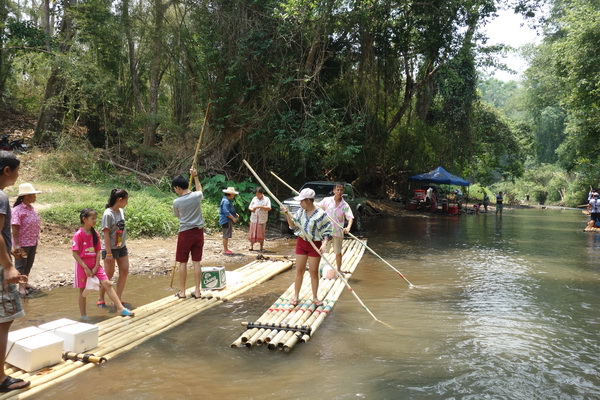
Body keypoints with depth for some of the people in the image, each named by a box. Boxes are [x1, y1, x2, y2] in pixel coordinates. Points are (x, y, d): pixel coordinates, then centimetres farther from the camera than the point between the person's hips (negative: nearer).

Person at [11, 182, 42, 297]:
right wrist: (16, 245, -21)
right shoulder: (17, 210, -17)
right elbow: (15, 228, -19)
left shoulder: (31, 208, 7)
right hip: (22, 243, -8)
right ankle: (21, 287, 14)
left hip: (33, 242, 8)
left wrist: (36, 240, 18)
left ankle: (26, 283, 32)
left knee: (29, 264, 18)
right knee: (20, 265, 5)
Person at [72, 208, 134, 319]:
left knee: (107, 284, -6)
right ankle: (83, 316, 20)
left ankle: (120, 308, -8)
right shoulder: (78, 235, -12)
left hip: (94, 265, 5)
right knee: (83, 290, 7)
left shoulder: (95, 234, 4)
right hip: (82, 265, -4)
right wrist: (85, 268, -17)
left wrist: (96, 267, -6)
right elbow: (75, 253, -13)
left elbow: (98, 251, 5)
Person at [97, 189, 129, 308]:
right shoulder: (108, 214, -17)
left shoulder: (121, 211, 5)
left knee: (125, 271, 4)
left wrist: (124, 245, 13)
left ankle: (118, 298, 15)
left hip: (122, 247, 7)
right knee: (109, 274, 3)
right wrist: (108, 253, -21)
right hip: (110, 248, -7)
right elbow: (106, 234, -19)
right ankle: (100, 299, 21)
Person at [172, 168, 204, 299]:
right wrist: (195, 176, 27)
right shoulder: (197, 196, -5)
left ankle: (182, 292, 14)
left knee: (183, 262, 7)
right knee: (196, 262, 8)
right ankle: (197, 291, 12)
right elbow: (199, 190, 21)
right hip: (198, 232, 3)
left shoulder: (176, 202, -11)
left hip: (185, 233, -3)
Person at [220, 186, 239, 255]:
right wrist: (233, 218, -21)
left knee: (227, 235, 16)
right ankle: (225, 250, -1)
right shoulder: (225, 201, -18)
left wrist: (235, 214, 13)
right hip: (226, 220, -11)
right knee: (226, 235, -6)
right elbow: (226, 212, -24)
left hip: (228, 221, 11)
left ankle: (226, 249, 23)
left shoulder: (228, 201, 16)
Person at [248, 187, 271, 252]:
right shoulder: (254, 199, 11)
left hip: (262, 220, -3)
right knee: (252, 233, 3)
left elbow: (269, 208, -12)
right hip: (254, 219, 3)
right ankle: (251, 246, 13)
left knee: (261, 234, -1)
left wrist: (260, 207, -21)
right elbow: (249, 207, 14)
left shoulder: (266, 199, 0)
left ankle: (261, 248, 8)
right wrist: (252, 209, -10)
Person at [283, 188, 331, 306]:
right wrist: (287, 214, -7)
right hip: (301, 243, 4)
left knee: (314, 272, 5)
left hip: (315, 245, -4)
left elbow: (327, 231, -11)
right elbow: (293, 226, 7)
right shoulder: (301, 211, -2)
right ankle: (296, 296, 20)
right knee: (299, 270, 9)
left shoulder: (320, 214, -16)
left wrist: (324, 244, -25)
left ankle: (315, 298, 19)